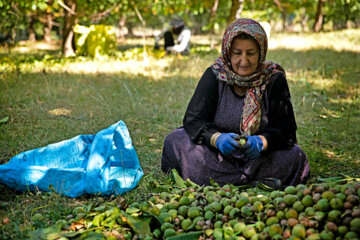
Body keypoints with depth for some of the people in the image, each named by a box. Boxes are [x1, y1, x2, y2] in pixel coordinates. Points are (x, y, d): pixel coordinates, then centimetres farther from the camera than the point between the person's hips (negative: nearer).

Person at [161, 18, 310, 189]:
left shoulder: (274, 78, -4)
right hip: (218, 154, 1)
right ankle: (256, 181, -28)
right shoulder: (214, 75, -4)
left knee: (295, 157, -27)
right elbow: (193, 119, -11)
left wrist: (260, 142, -33)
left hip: (259, 156, 0)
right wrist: (217, 138, -33)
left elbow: (284, 128, -10)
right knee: (174, 141, -24)